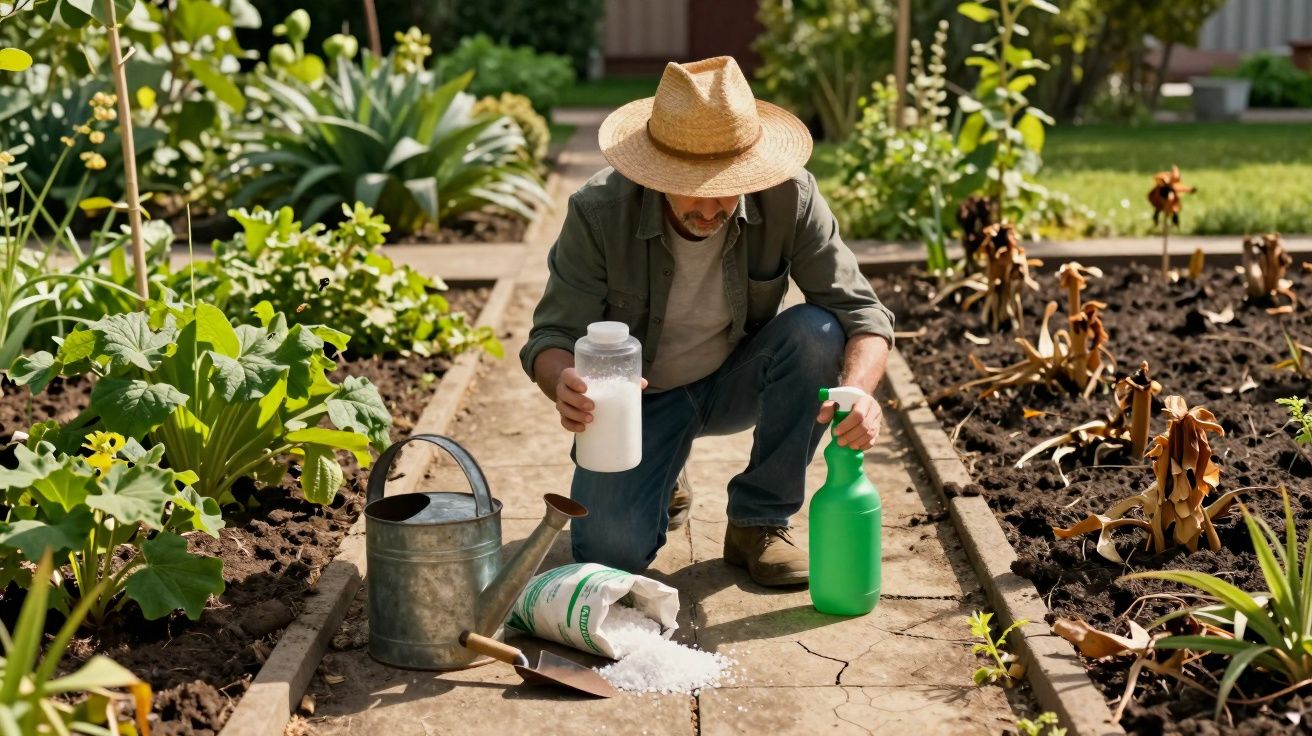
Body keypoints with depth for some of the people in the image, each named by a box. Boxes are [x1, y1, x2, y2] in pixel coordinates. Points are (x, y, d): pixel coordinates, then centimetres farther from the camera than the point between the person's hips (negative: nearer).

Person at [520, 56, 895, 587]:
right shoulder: (599, 210, -25)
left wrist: (858, 390, -44)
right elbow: (552, 336, -21)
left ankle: (759, 521, -11)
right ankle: (661, 483, 17)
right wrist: (565, 383, -46)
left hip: (737, 382, 2)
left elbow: (860, 311, -21)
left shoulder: (790, 197, -23)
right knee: (610, 550, -23)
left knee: (816, 333, -30)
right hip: (640, 394, -1)